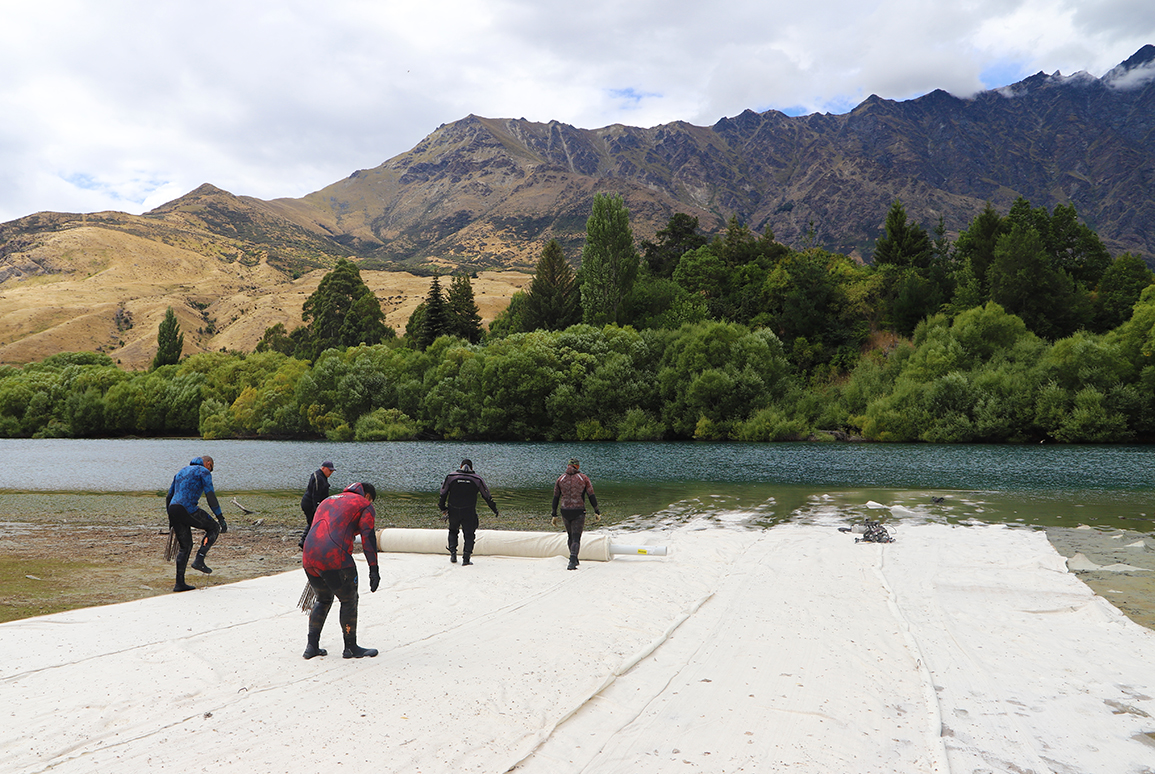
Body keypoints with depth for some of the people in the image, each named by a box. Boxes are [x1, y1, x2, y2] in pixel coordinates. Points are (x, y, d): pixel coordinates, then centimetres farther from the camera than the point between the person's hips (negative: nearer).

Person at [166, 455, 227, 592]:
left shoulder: (181, 471, 28)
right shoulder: (204, 472, 5)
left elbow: (169, 496, 28)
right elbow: (210, 496, -7)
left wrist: (171, 521, 32)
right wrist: (221, 518, -8)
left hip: (173, 509, 7)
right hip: (188, 510, -7)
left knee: (185, 546, 16)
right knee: (214, 528, 13)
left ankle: (180, 583, 13)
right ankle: (199, 560, -1)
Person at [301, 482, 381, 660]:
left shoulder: (328, 501, 31)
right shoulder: (365, 506, 11)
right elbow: (368, 538, -1)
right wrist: (374, 570, -4)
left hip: (308, 557, 7)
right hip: (335, 558, -6)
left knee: (323, 600, 24)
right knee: (349, 601, 10)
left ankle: (312, 646, 23)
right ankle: (351, 648, 16)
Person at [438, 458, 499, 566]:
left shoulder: (450, 476, 2)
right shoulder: (477, 479, 1)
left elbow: (443, 494, 4)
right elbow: (487, 497, 5)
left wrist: (443, 509, 15)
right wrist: (495, 512, 12)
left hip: (453, 511, 1)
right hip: (469, 512, -1)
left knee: (453, 531, 23)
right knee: (469, 535, 10)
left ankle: (453, 554, 14)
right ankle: (466, 560, 3)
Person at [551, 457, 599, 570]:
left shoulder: (561, 478, 6)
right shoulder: (583, 478, 0)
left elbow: (555, 498, 6)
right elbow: (591, 496, -2)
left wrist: (554, 515, 11)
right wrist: (596, 511, 4)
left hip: (565, 512, 3)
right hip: (579, 512, -2)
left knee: (570, 536, 20)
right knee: (576, 538, -1)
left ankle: (574, 559, 31)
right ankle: (572, 561, -17)